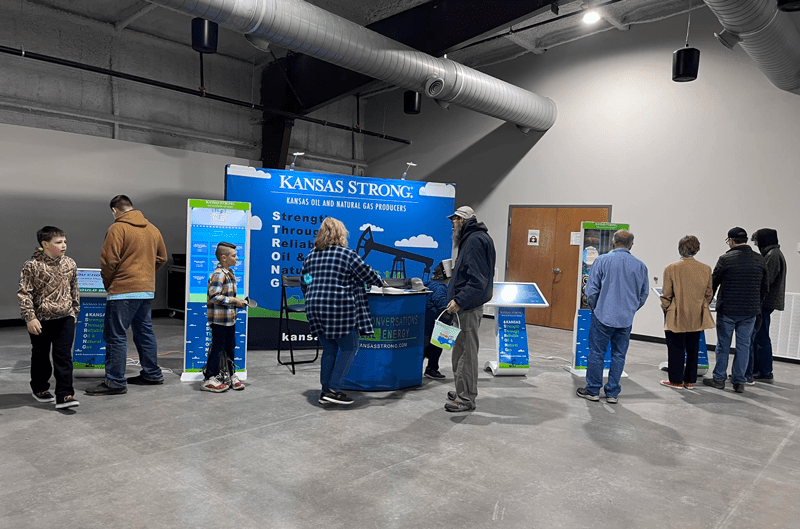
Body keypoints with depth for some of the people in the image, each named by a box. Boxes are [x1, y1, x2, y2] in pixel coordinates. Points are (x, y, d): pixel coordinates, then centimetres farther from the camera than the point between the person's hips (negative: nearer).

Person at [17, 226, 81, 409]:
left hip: (65, 318, 2)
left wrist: (74, 312, 17)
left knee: (63, 357, -2)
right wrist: (30, 318, -13)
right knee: (40, 356, 15)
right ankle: (40, 389, 36)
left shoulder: (70, 264, 2)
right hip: (40, 320, -2)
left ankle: (64, 396, -1)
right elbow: (24, 293, -9)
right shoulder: (33, 265, -10)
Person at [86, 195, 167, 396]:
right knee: (144, 331, 17)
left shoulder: (117, 229, -11)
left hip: (123, 291, -8)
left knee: (115, 335, -2)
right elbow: (161, 258, 18)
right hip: (148, 290, 8)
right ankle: (152, 374, 24)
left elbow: (109, 261, -13)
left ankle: (115, 381, 0)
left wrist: (108, 284, 2)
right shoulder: (152, 229, 11)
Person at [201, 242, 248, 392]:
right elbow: (214, 296, -25)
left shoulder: (230, 273, 12)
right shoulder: (218, 274, -17)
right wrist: (234, 300, -20)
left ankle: (231, 375, 28)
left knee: (230, 348, 17)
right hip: (219, 319, -9)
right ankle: (209, 380, 10)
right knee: (218, 349, -1)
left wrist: (238, 302, 8)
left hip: (230, 319, 9)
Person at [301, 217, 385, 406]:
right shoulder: (347, 254, -5)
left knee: (329, 349, 15)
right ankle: (333, 390, 1)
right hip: (340, 309, -6)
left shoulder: (310, 256, 13)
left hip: (315, 309, 7)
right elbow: (367, 274, 2)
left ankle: (325, 392, 17)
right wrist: (381, 283, 21)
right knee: (349, 348, 5)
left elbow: (304, 284, 17)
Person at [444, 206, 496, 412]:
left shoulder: (476, 241, -15)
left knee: (467, 351, -5)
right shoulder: (470, 239, 19)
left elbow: (477, 280, -23)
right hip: (465, 305, 11)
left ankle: (466, 398, 2)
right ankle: (463, 391, 28)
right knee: (461, 349, 17)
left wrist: (460, 300, -26)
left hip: (469, 307, -11)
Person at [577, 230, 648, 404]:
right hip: (626, 319, 3)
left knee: (596, 353, 6)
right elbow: (643, 295, 12)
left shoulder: (602, 260, -7)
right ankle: (612, 393, 17)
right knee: (618, 355, 10)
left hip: (603, 316, -3)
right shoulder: (640, 266, 4)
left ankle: (593, 390, 14)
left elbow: (591, 290, -6)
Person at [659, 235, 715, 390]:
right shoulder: (706, 269, -2)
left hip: (676, 317, -4)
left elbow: (666, 295, -8)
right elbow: (709, 294, 7)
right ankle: (690, 381, 23)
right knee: (692, 349, 14)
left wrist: (666, 309, 8)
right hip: (697, 318, 4)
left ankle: (676, 380, 14)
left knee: (676, 349, 6)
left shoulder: (671, 268, -12)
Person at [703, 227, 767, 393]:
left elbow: (713, 284, -3)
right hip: (750, 311, 4)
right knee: (743, 345, 9)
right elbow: (764, 288, 11)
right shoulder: (759, 260, 4)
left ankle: (719, 379, 15)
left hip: (727, 310, -4)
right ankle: (739, 381, 13)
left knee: (723, 345, 7)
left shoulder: (726, 259, -11)